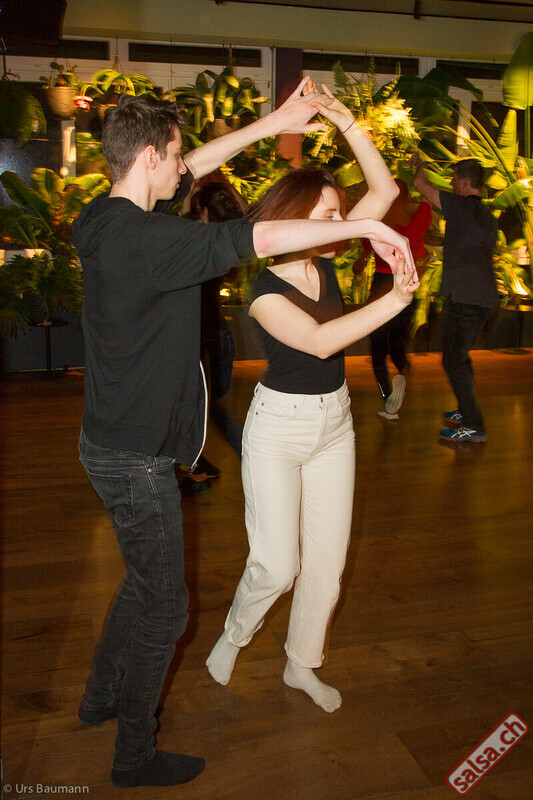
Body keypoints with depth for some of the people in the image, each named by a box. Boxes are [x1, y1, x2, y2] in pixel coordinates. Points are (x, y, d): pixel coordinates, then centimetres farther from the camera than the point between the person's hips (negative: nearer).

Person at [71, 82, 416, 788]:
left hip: (116, 440, 10)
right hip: (135, 457, -10)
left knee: (145, 580, 26)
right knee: (164, 605, 7)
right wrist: (365, 227, -17)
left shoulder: (107, 219, 4)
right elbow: (264, 237, -29)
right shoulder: (144, 238, -26)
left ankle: (102, 696, 46)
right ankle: (135, 755, 27)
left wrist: (273, 123, 17)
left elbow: (192, 169, 15)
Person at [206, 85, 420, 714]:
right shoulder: (265, 291, -18)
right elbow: (321, 340, -33)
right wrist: (396, 299, -38)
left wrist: (348, 124, -13)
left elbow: (385, 192, -3)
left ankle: (302, 665, 32)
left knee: (327, 558, 11)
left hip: (334, 421, 6)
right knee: (276, 564, -6)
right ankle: (233, 636, 27)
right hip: (277, 429, -6)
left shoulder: (323, 261, -1)